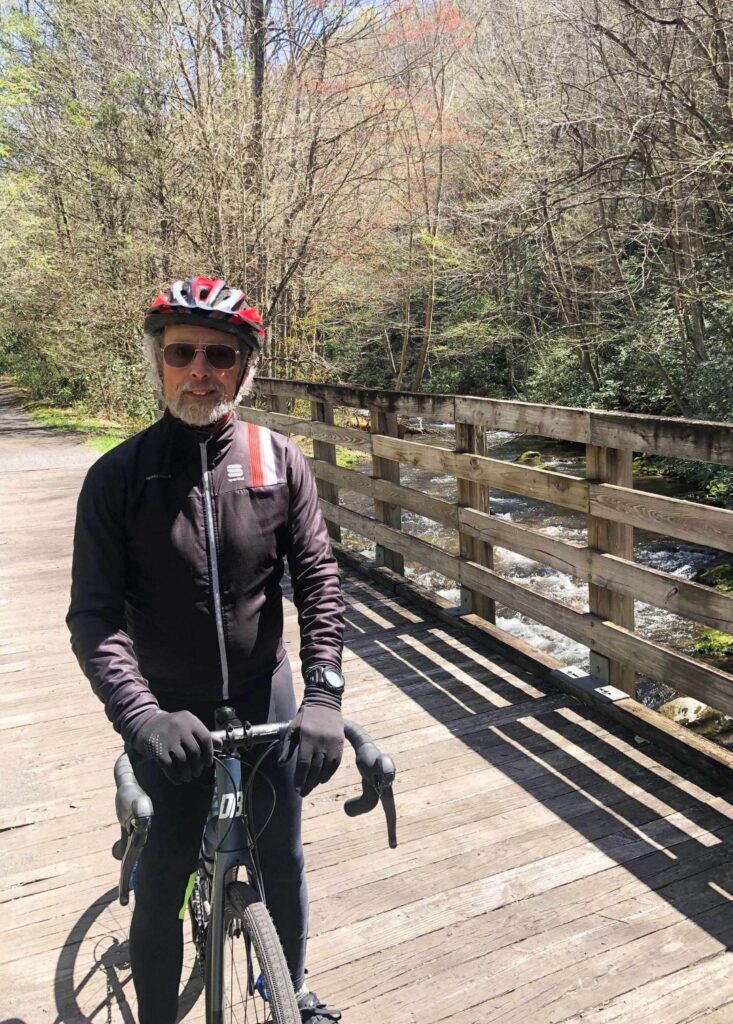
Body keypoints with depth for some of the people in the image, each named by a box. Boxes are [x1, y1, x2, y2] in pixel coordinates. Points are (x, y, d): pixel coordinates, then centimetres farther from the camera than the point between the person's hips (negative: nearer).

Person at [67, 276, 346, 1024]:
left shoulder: (279, 461, -6)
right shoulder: (118, 476, -10)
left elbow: (318, 579, -8)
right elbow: (93, 614, -14)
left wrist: (324, 693, -19)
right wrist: (139, 714, -28)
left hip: (266, 703, 2)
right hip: (171, 720, -2)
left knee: (282, 862, 18)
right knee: (162, 886, 9)